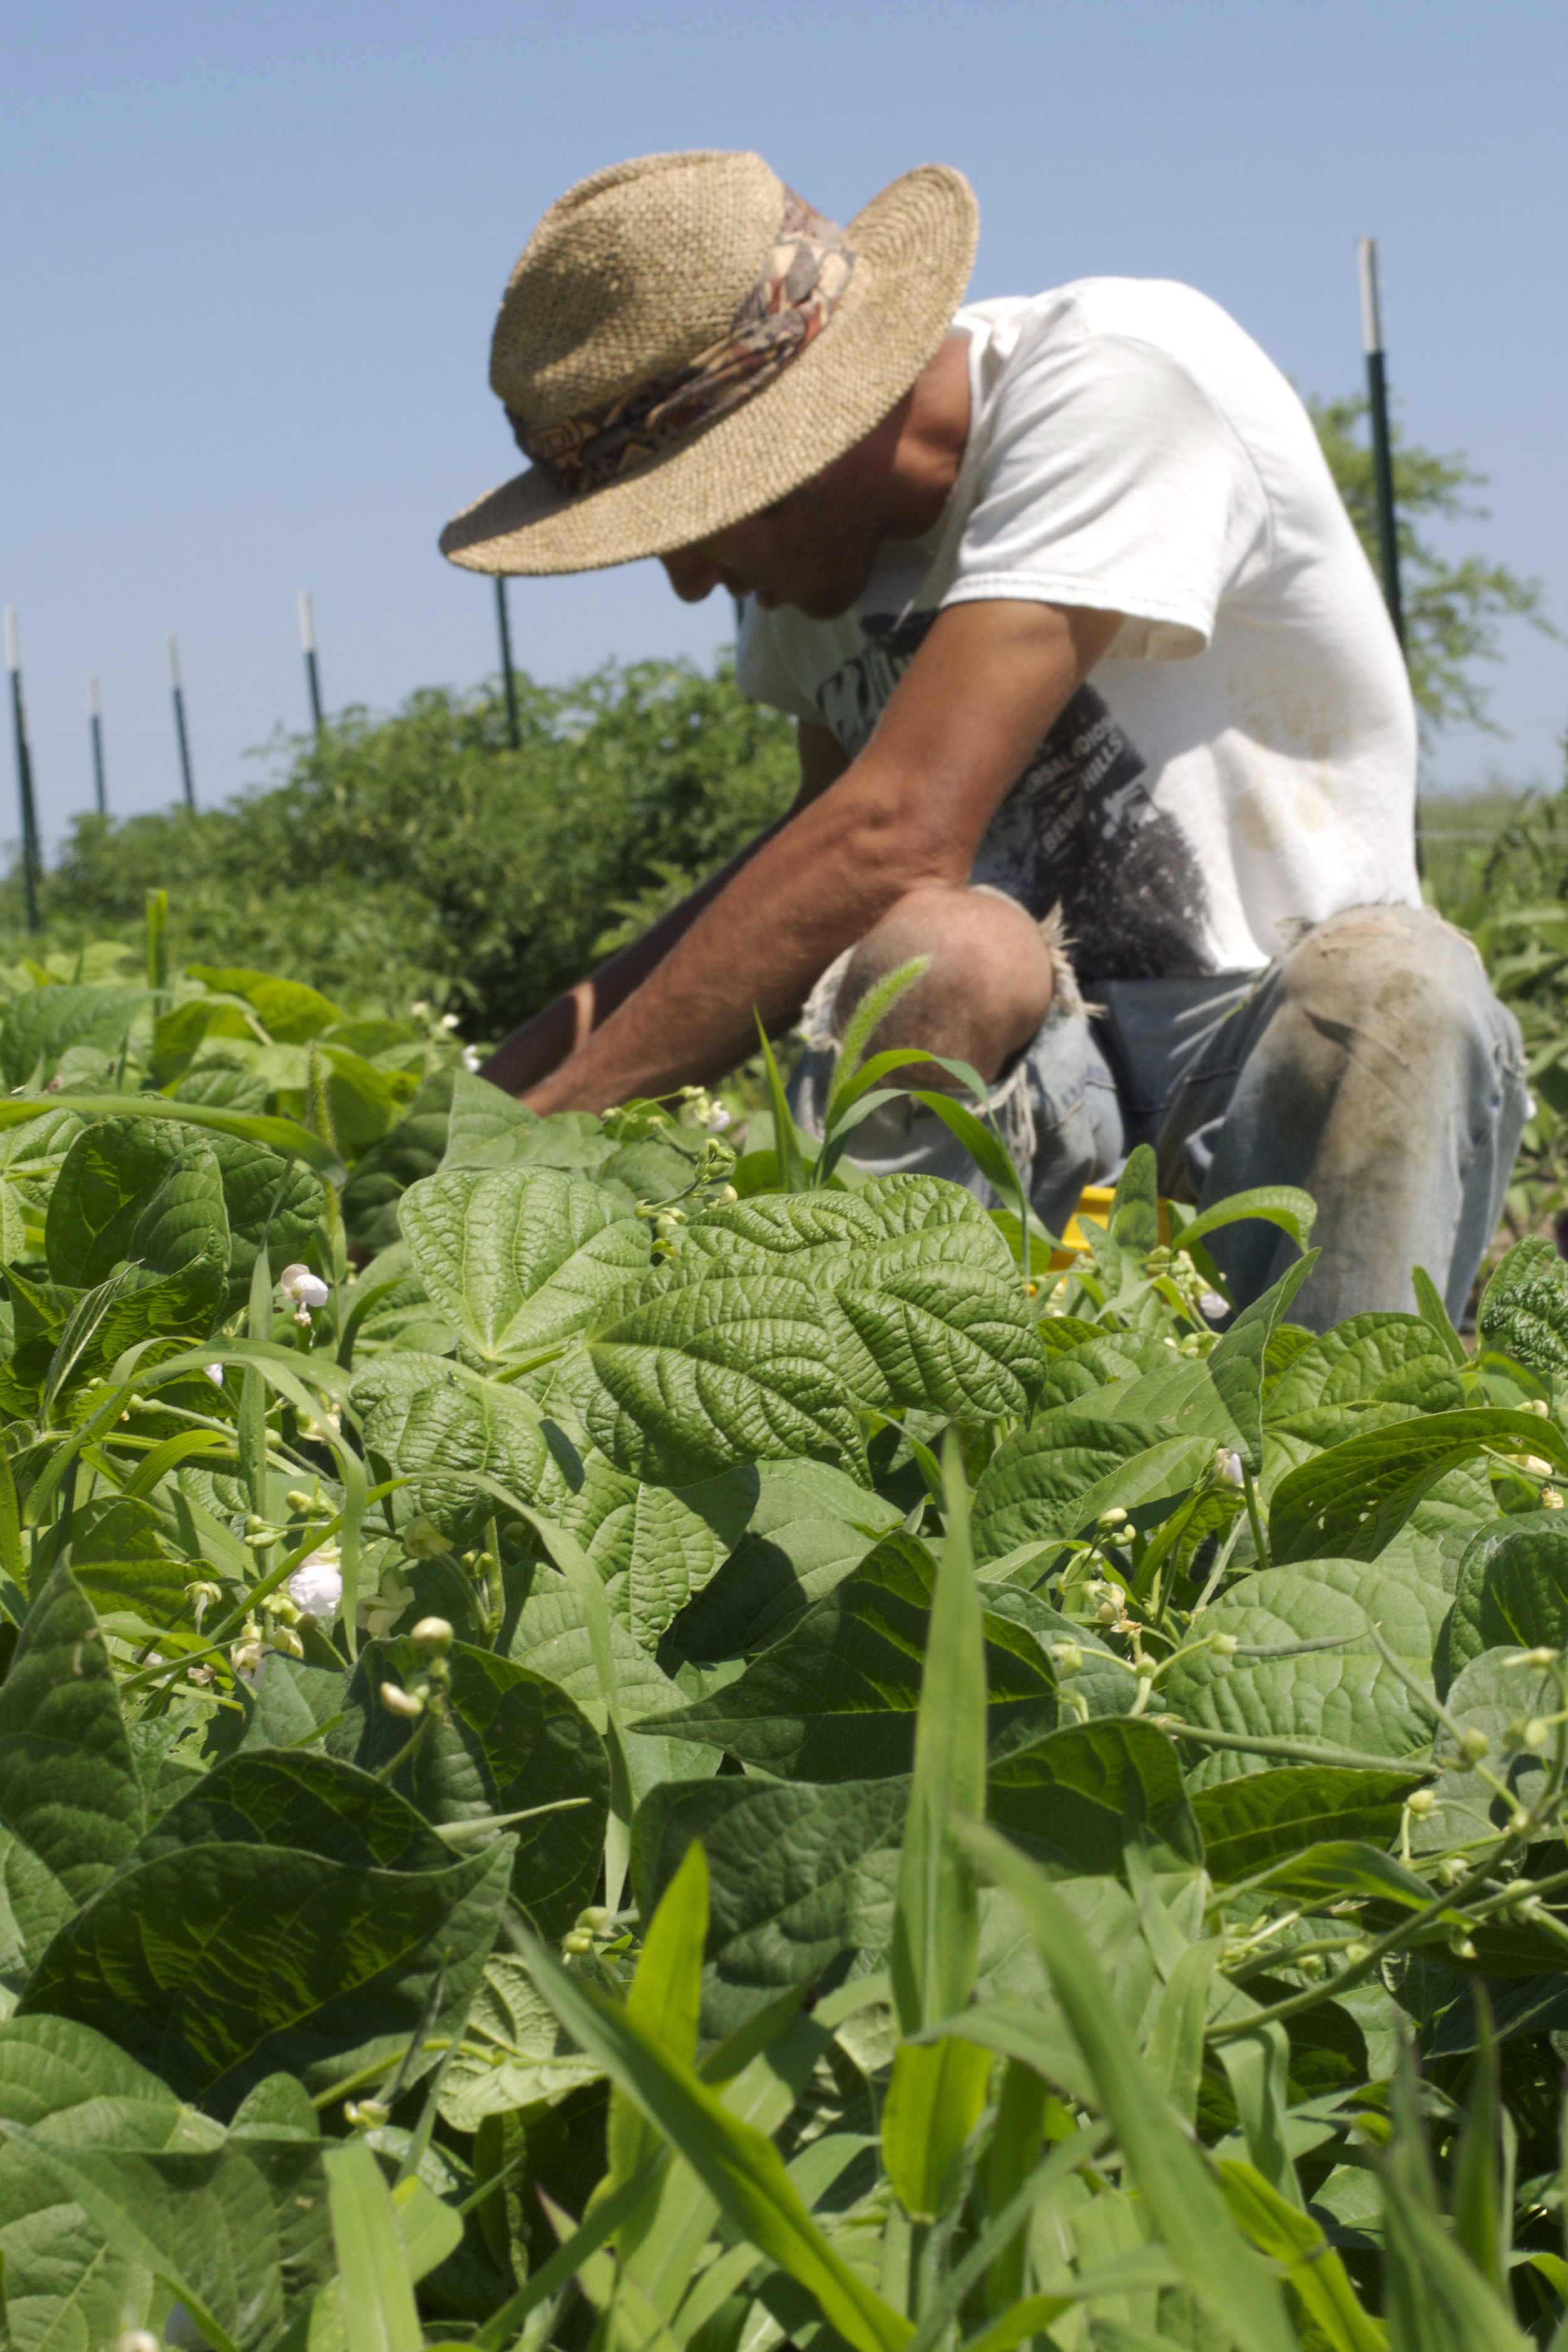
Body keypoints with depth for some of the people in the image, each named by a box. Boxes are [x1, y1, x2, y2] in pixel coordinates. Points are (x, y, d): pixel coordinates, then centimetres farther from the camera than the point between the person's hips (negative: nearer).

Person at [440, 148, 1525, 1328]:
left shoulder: (1121, 383, -18)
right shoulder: (816, 531, 6)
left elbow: (896, 838, -27)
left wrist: (535, 1139, -25)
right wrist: (493, 1091, 1)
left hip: (1264, 1048, -4)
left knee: (1399, 983, -38)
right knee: (941, 949, -31)